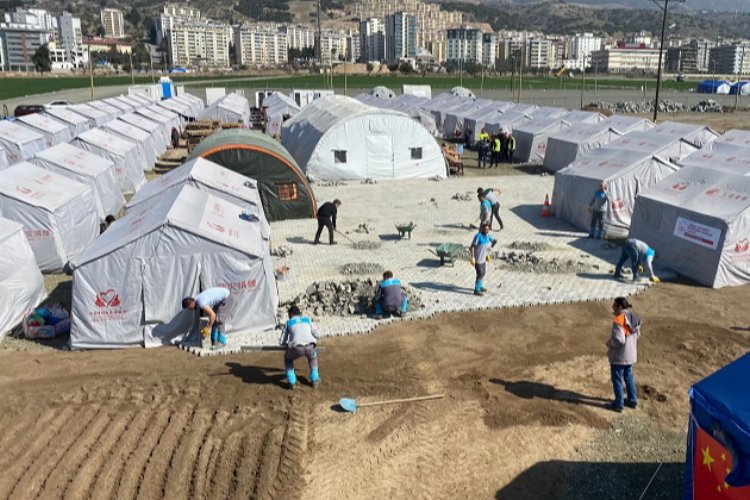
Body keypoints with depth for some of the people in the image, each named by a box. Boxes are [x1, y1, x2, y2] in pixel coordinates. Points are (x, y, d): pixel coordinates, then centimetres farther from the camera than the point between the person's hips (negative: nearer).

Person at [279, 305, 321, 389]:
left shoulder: (288, 323, 24)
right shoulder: (307, 319, 29)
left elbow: (281, 342, 26)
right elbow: (317, 335, 29)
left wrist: (288, 345, 47)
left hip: (297, 348, -2)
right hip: (310, 347, 2)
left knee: (288, 358, 33)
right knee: (312, 357, 39)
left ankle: (291, 381, 19)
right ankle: (315, 379, 27)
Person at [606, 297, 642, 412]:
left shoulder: (618, 320, -27)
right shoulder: (633, 318, 0)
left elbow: (619, 340, -29)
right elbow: (637, 334, 12)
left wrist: (609, 343, -11)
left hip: (619, 356, -8)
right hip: (631, 354, 8)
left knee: (617, 380, 8)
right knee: (628, 377, 23)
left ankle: (619, 403, 18)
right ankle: (632, 400, 33)